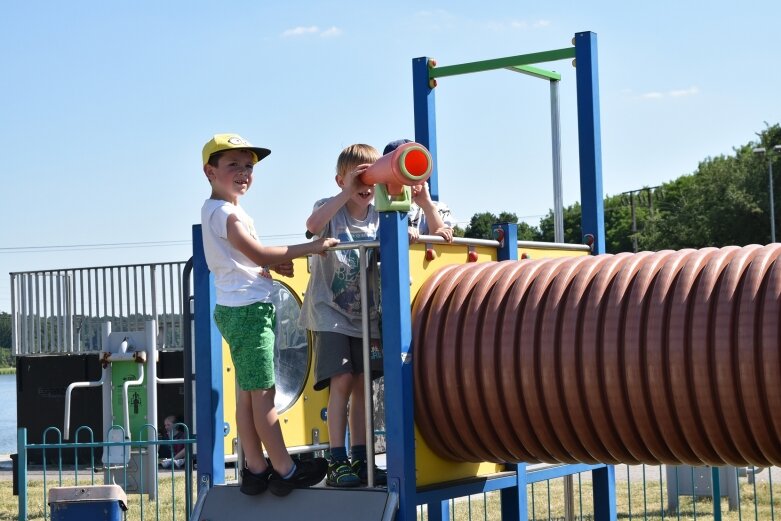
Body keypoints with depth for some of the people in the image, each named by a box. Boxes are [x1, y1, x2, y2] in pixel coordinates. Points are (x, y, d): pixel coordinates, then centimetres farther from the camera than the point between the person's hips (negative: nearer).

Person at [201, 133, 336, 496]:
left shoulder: (212, 211, 17)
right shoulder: (226, 212, -14)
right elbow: (258, 254, -22)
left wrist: (273, 265, 2)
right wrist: (310, 248, -19)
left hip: (236, 310, 10)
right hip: (248, 308, -10)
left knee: (247, 392, 11)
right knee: (263, 392, -6)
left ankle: (255, 470, 16)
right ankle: (284, 471, -1)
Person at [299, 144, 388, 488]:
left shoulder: (380, 215, 4)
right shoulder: (331, 208, -8)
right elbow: (313, 225, -31)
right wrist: (347, 193, -31)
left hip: (366, 315, 5)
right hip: (330, 313, -4)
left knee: (360, 385, 6)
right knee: (342, 381, -14)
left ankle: (359, 461, 12)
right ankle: (337, 462, -9)